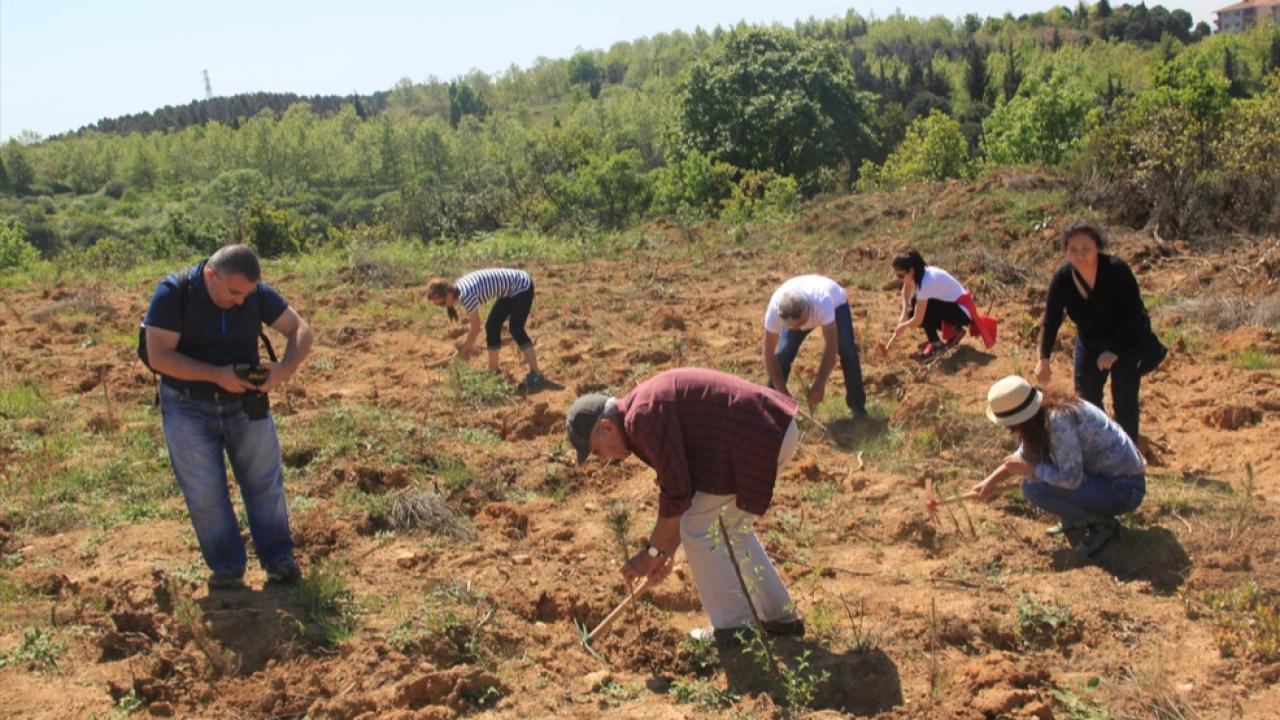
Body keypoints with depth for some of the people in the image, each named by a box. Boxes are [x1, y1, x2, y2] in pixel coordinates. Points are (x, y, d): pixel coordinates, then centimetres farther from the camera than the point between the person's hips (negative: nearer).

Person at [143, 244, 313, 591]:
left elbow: (300, 330, -5)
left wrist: (285, 368, -25)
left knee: (265, 482, 4)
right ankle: (226, 566, 13)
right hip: (189, 409, -2)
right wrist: (217, 375, -31)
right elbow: (159, 357, -23)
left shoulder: (257, 292, -10)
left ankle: (278, 557, 15)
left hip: (246, 403, 2)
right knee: (204, 492, 1)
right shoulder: (172, 293, -19)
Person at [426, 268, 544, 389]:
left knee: (516, 330, -14)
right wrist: (469, 344, 13)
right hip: (510, 290, 10)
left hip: (522, 287, -10)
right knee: (492, 326, 9)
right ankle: (493, 370, 18)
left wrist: (464, 348, -4)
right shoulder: (458, 288, -2)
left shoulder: (466, 295, -28)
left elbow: (476, 328, -17)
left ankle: (535, 374, -12)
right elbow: (472, 318, 10)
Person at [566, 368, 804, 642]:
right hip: (778, 426, 10)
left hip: (757, 439, -10)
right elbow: (686, 489, 23)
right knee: (732, 526, 23)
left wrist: (653, 552, -2)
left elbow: (676, 495, -14)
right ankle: (781, 617, 32)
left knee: (698, 530, 1)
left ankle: (734, 631, 12)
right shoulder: (651, 407, 18)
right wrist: (666, 552, 24)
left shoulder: (642, 418, -13)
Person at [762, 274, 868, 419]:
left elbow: (831, 348, -45)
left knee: (847, 351, -20)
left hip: (836, 304, -2)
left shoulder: (823, 301, -48)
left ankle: (857, 405, -4)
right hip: (797, 314, 2)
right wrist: (783, 392, -34)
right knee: (782, 354, -15)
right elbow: (769, 354, -33)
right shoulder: (775, 308, -40)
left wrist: (819, 385, -46)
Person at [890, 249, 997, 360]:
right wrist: (904, 316, 3)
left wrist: (902, 326, -7)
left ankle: (936, 344, -9)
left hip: (962, 309, -9)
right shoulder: (919, 273, -5)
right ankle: (953, 330, 11)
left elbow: (917, 321, -25)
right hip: (951, 303, 9)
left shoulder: (926, 282, -29)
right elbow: (906, 292, 16)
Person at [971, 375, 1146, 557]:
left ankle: (1101, 524, -3)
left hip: (1124, 489, -9)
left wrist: (1028, 468, -16)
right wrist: (990, 481, 12)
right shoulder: (1041, 414, 0)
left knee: (1033, 487, -20)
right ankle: (1078, 517, 14)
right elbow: (1025, 454, 16)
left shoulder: (1058, 420, -27)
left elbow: (1071, 478, -28)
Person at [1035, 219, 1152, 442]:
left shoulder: (1117, 270, -28)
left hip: (1127, 341, -4)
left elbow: (1133, 313, -25)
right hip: (1089, 343, 5)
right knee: (1086, 398, 9)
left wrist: (1115, 350, -26)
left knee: (1124, 401, -6)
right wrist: (1044, 359, -12)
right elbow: (1051, 320, -9)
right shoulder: (1062, 278, -16)